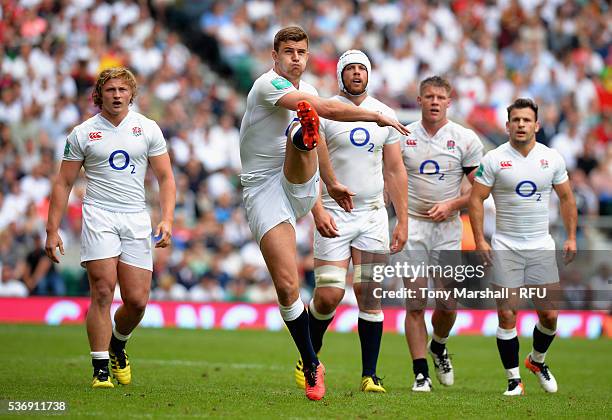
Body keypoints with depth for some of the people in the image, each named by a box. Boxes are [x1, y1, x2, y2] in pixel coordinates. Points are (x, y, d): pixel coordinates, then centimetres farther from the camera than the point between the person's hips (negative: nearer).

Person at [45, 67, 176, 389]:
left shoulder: (148, 129, 8)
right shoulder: (82, 133, 4)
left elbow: (165, 178, 9)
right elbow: (63, 183, 8)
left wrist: (167, 219, -5)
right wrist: (52, 230, 2)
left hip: (136, 220, 2)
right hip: (99, 217, -2)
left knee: (137, 300, -3)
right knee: (103, 292, -14)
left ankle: (117, 344, 28)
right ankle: (100, 369, -7)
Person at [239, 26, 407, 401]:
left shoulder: (306, 91, 15)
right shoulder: (268, 85, -11)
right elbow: (327, 109, -24)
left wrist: (332, 183, 42)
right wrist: (377, 116, -19)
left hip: (300, 184, 5)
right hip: (265, 190, -5)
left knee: (305, 125, -26)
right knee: (287, 286, -14)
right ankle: (312, 366, -2)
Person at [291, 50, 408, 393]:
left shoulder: (385, 115, 9)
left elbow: (395, 171, 13)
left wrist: (403, 221, 9)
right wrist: (317, 210, -20)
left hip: (372, 215, 3)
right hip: (334, 216, -3)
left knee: (370, 295, 0)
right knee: (329, 296, -8)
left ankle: (370, 375, 6)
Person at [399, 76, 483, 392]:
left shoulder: (466, 139, 1)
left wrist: (451, 205, -11)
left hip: (448, 227, 1)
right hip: (412, 226, -1)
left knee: (448, 303, 0)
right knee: (415, 303, -7)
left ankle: (438, 347, 32)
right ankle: (421, 374, -3)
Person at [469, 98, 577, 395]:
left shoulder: (552, 158, 4)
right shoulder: (494, 160, -4)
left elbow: (566, 197, 13)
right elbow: (476, 198, -3)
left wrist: (571, 236, 7)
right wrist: (479, 240, -11)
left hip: (542, 247, 2)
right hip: (505, 248, -2)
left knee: (549, 315, 0)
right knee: (507, 315, -5)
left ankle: (537, 360, 29)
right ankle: (513, 380, 4)